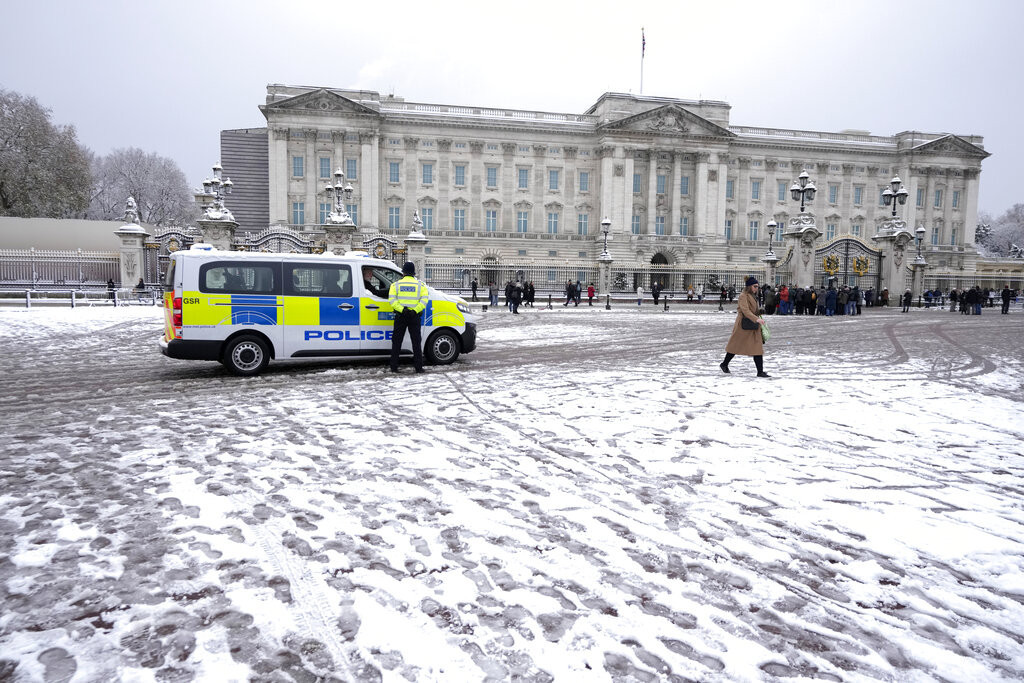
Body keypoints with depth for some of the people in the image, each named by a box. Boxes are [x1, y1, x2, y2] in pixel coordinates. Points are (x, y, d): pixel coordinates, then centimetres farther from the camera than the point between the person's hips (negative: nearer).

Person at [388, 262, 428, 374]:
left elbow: (392, 299, -8)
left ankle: (394, 367, 7)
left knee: (396, 342, 7)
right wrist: (415, 310, -14)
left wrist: (402, 309, -15)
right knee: (416, 342, 6)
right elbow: (424, 300, -9)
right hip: (415, 316, 0)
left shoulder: (396, 284, 5)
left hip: (400, 316, 0)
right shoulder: (420, 285, 4)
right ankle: (419, 367, 5)